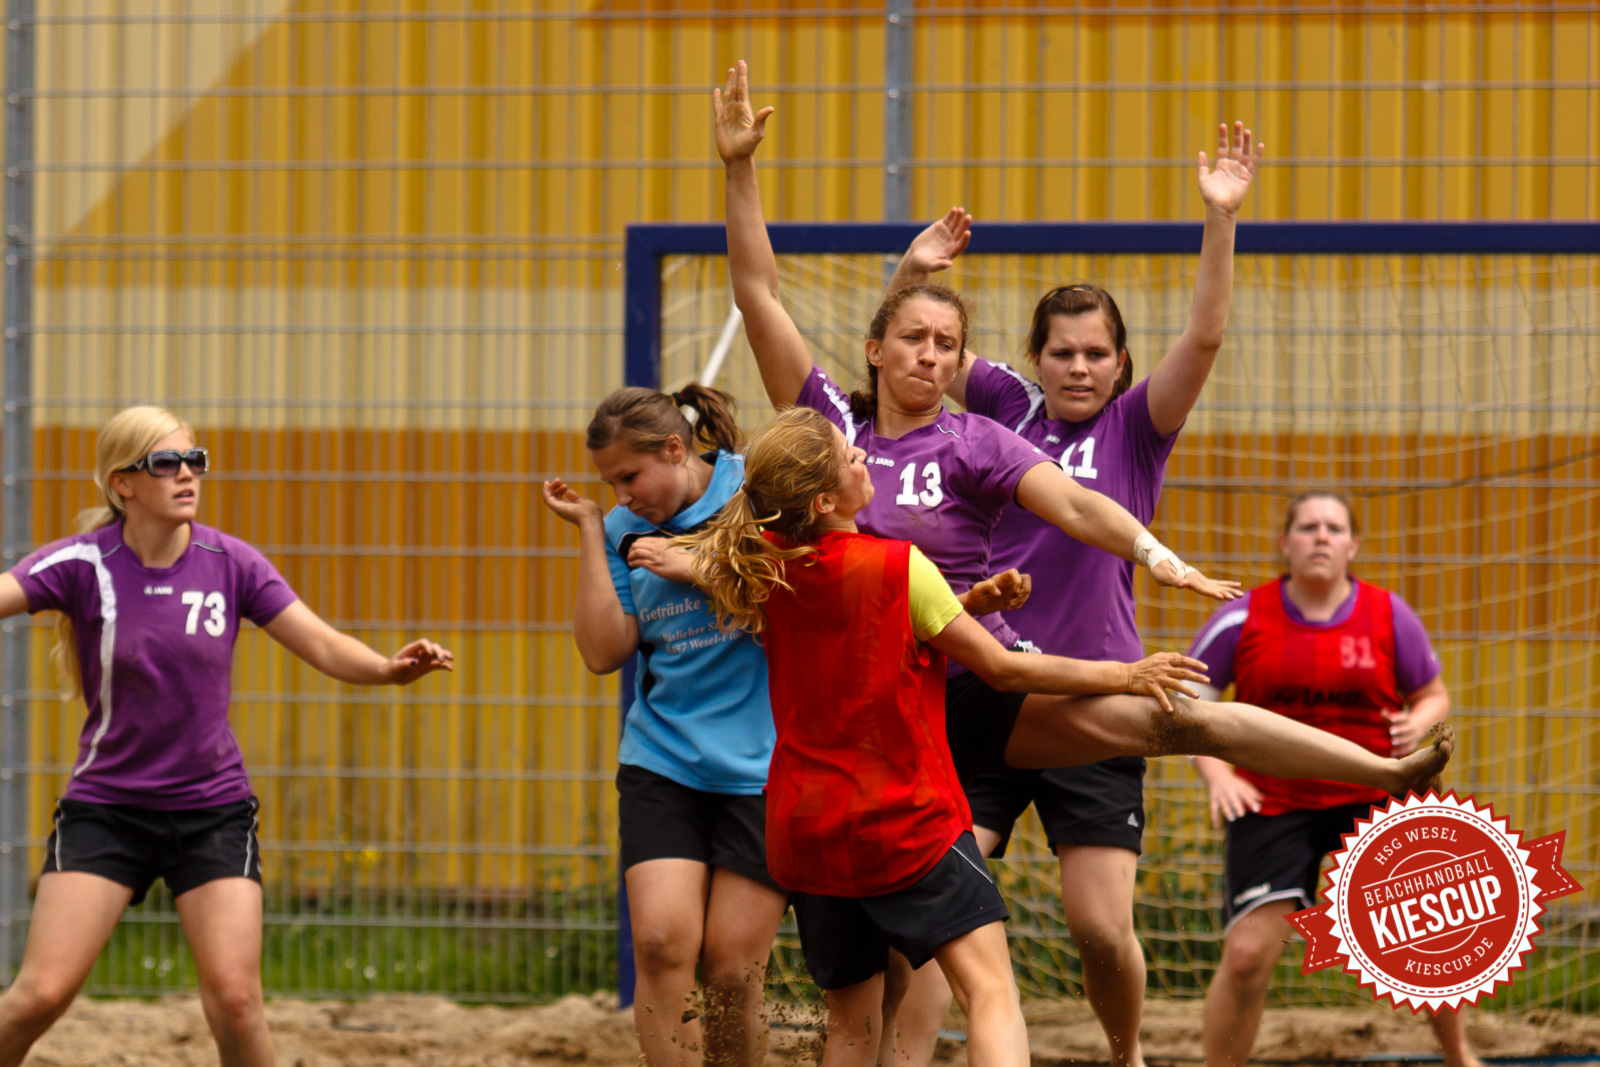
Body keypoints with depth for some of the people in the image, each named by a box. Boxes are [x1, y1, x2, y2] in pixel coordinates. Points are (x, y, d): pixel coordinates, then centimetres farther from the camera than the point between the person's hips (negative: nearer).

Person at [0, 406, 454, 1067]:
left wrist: (389, 669, -24)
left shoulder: (230, 562, -2)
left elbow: (324, 646, -5)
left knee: (235, 998, -10)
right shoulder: (85, 562, -9)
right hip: (106, 807, -1)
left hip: (213, 807, 2)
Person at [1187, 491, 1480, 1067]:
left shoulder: (1389, 616, -1)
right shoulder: (1244, 620, -4)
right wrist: (1216, 775, -10)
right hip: (1271, 801, -1)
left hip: (1371, 798, 1)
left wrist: (1421, 722, -12)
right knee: (1247, 955, -13)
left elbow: (1434, 695, 12)